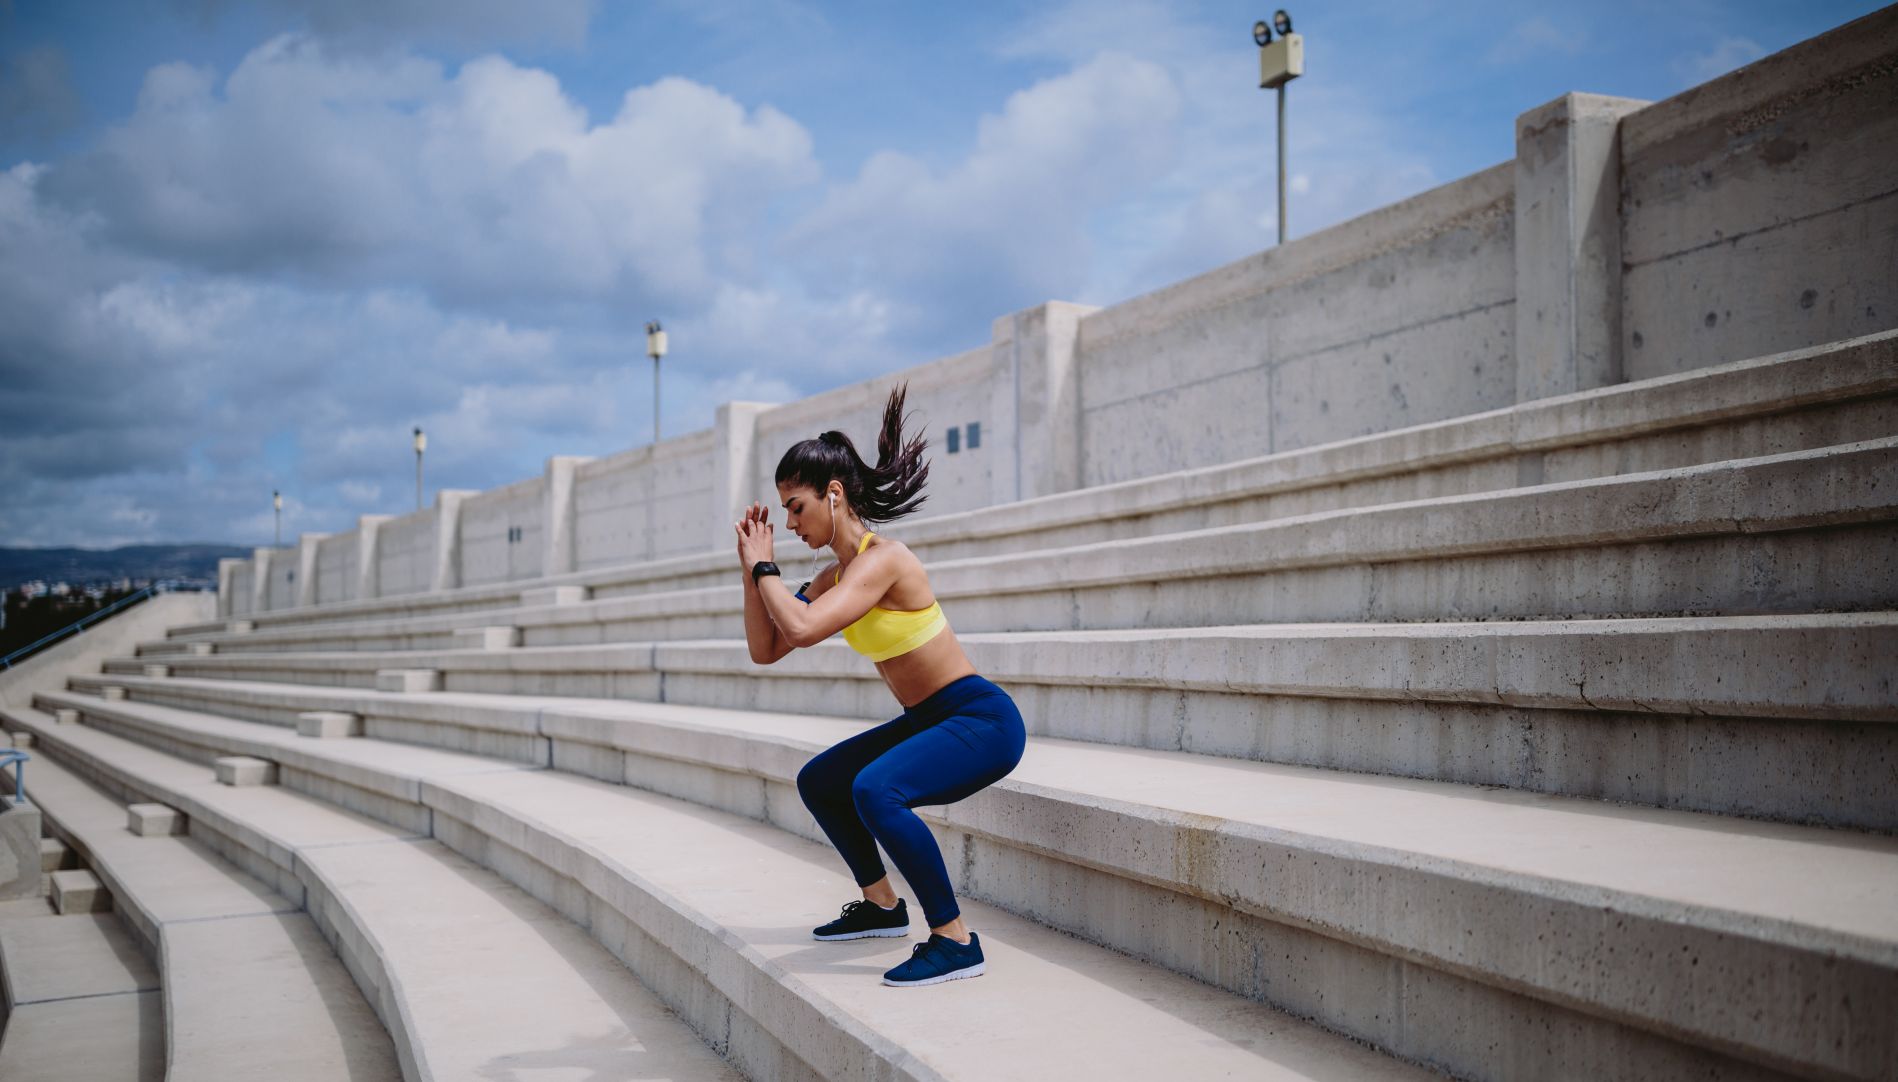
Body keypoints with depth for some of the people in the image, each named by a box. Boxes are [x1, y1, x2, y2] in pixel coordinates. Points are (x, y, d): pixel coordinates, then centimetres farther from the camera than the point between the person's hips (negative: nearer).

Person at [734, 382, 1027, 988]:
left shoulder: (882, 559, -21)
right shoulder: (834, 577, 7)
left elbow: (801, 629, -34)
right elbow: (765, 649, 9)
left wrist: (764, 564, -18)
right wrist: (752, 568, 3)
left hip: (983, 719, -10)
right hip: (928, 720, 10)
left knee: (874, 789, -33)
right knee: (818, 782, 21)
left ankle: (956, 942, -21)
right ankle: (883, 906, 33)